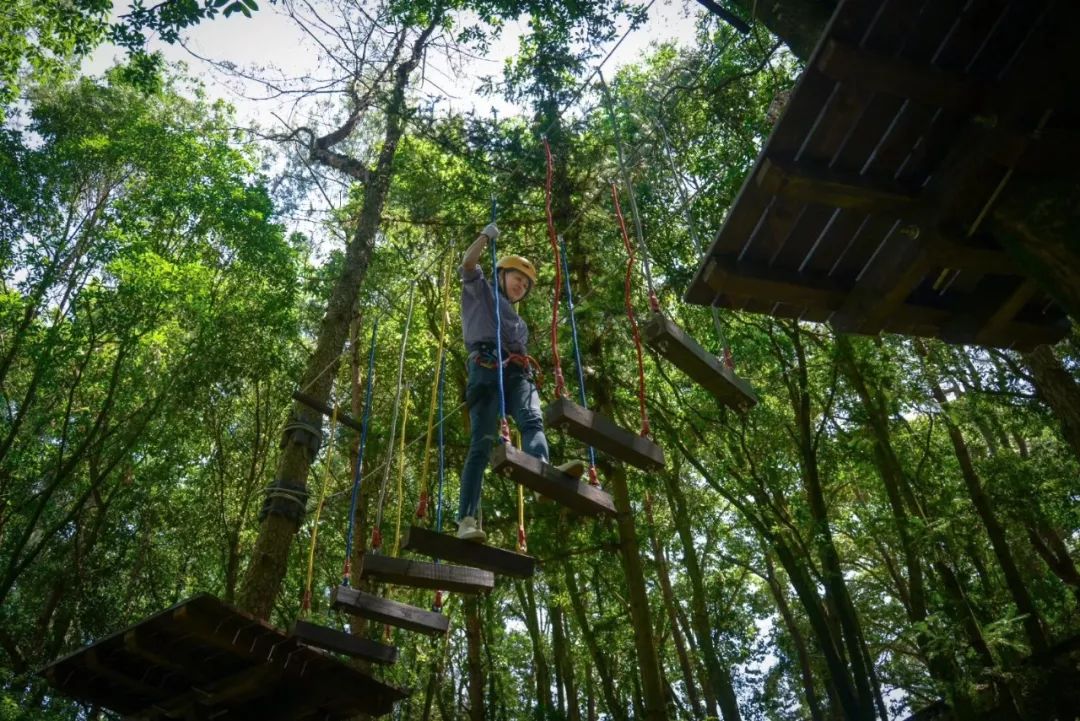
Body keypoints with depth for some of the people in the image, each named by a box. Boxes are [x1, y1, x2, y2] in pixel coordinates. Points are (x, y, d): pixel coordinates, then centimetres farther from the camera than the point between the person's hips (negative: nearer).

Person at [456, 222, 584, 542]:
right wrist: (486, 235, 16)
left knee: (533, 421, -27)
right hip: (487, 369, -6)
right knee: (482, 443, -19)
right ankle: (467, 519, -30)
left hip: (518, 373, 6)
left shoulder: (517, 319, 42)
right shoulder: (481, 291, 25)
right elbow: (468, 263, 7)